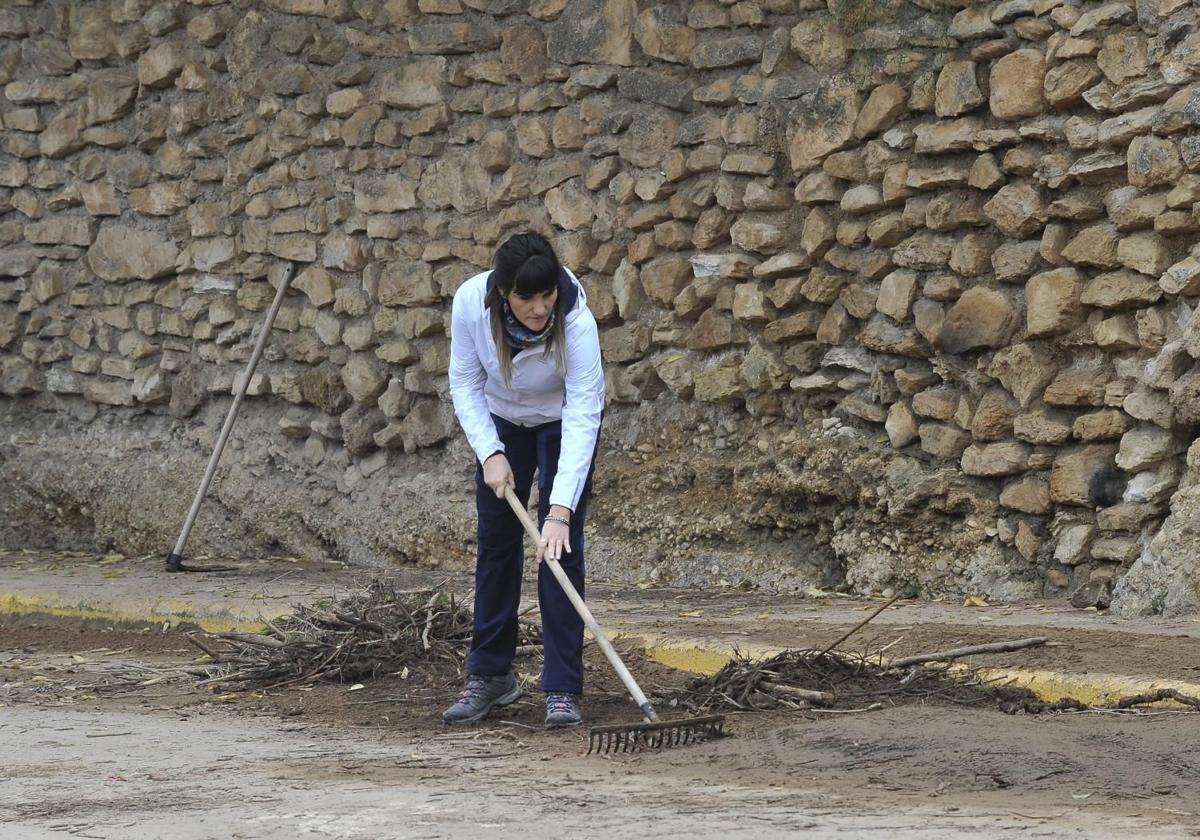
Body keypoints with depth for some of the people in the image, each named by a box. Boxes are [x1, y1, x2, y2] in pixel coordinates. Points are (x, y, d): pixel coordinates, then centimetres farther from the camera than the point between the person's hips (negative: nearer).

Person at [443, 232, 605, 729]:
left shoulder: (577, 321, -38)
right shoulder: (470, 302, -30)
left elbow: (582, 419, -39)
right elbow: (465, 383, -14)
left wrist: (560, 510, -45)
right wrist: (489, 454, -24)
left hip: (563, 421, -3)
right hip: (502, 422, 3)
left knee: (559, 546, -12)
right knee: (496, 542, 3)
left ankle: (563, 689, -8)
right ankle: (490, 676, 15)